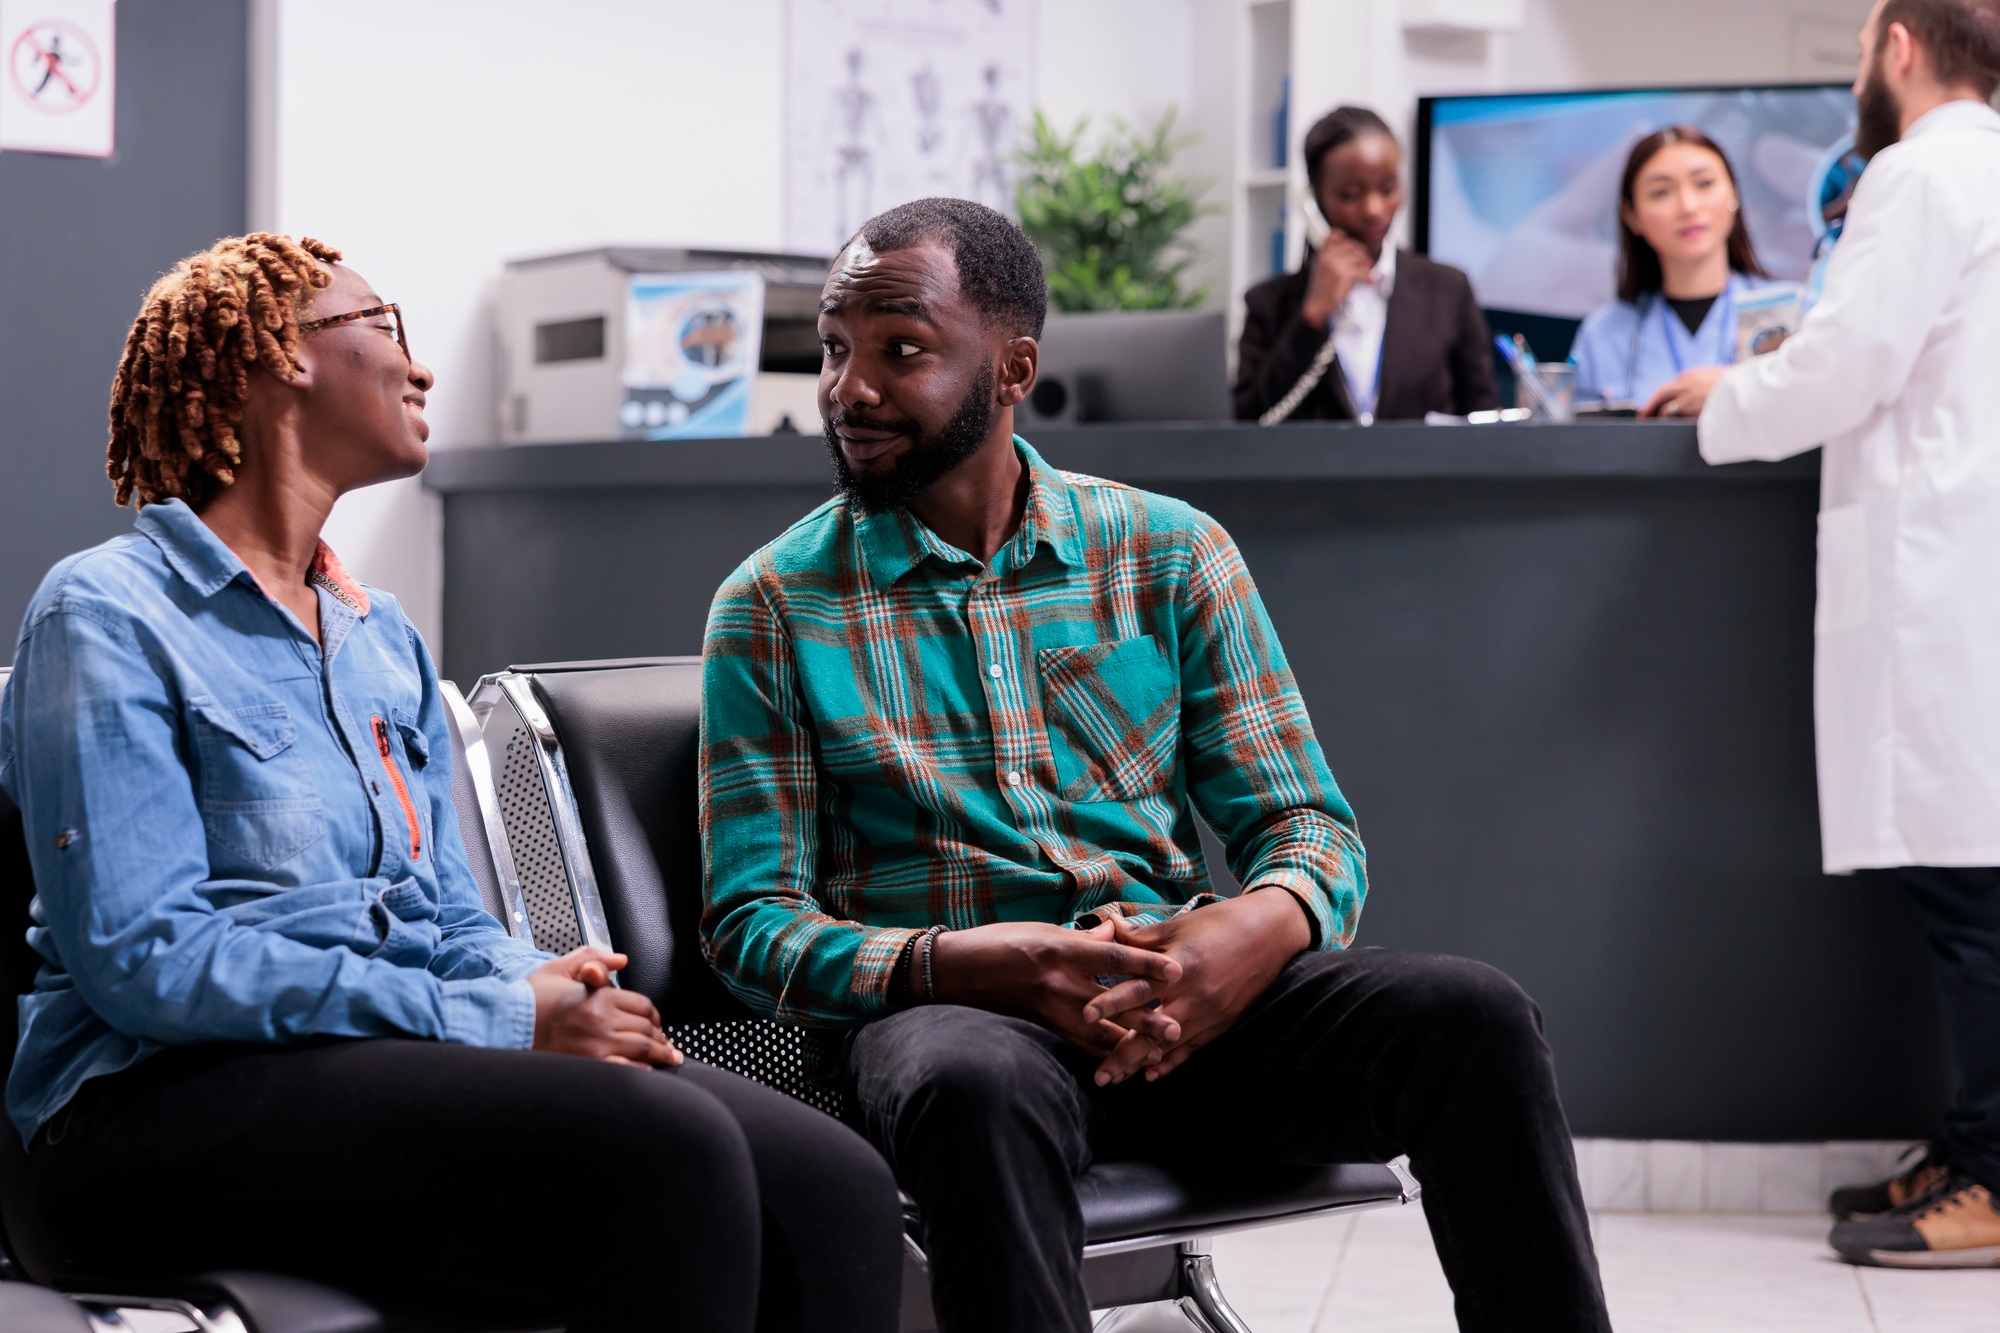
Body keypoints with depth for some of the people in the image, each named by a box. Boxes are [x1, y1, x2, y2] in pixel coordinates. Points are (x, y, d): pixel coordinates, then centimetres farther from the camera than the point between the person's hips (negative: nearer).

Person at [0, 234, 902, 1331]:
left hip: (415, 1062, 7)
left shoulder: (383, 637, 25)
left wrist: (551, 994, -3)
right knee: (669, 1154, -32)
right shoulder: (106, 616, 0)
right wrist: (496, 1020, -16)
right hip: (180, 1092, -7)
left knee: (836, 1190, -19)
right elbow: (142, 954, -12)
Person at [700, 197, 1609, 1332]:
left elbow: (1309, 826, 9)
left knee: (1477, 1018, -24)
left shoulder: (1170, 554, 11)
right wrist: (957, 964, -20)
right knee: (979, 1084, -40)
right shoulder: (774, 608, 6)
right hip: (933, 1010, -2)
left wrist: (1261, 926, -17)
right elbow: (753, 921, 1)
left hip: (1175, 992, 3)